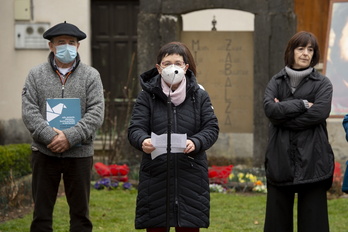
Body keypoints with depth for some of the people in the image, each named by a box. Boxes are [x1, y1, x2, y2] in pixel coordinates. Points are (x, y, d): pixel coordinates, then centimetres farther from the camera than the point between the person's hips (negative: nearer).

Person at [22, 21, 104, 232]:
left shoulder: (91, 76, 3)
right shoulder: (36, 75, 6)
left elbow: (96, 114, -6)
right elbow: (29, 112, -3)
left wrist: (70, 137, -18)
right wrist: (49, 136, -18)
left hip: (79, 154, 0)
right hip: (44, 153, 1)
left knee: (80, 213, 8)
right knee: (42, 212, 7)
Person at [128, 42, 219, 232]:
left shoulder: (199, 96, 8)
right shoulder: (146, 96, 4)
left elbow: (211, 129, 1)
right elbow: (135, 129, -4)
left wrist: (195, 143, -20)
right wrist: (143, 141, -28)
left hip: (190, 175, 1)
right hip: (155, 175, 0)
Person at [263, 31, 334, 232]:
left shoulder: (322, 84, 4)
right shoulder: (276, 82, 11)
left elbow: (319, 113, -13)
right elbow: (270, 108, -7)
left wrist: (284, 112, -8)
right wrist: (302, 104, -10)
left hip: (312, 161, -2)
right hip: (280, 160, 2)